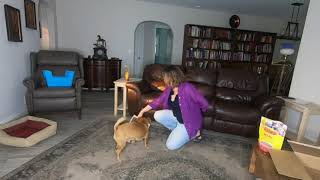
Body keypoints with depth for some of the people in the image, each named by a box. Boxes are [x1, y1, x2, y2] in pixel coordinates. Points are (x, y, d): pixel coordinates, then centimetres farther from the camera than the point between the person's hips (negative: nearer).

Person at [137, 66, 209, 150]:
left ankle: (194, 132, 9)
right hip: (176, 117, 7)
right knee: (157, 115, -6)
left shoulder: (187, 87, -28)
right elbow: (158, 101, 7)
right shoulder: (169, 89, -4)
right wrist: (143, 111, 8)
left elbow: (204, 104, -22)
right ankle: (179, 131, 7)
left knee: (171, 145, -10)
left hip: (189, 121, -7)